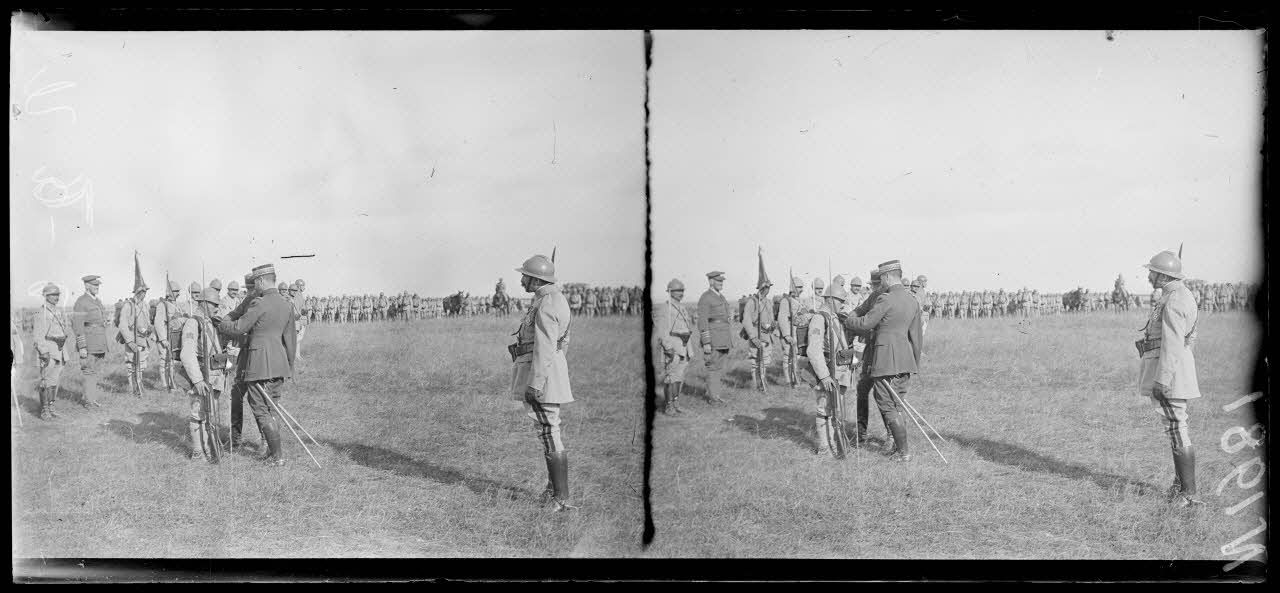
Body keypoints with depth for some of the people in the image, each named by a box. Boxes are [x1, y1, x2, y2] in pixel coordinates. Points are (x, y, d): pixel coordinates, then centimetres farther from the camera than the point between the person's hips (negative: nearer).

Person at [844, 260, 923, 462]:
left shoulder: (886, 299, -14)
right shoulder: (913, 301, 11)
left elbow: (865, 324, -11)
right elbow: (916, 336, 15)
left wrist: (845, 320, 7)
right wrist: (915, 362, 23)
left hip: (886, 361, -8)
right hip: (905, 361, 8)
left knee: (888, 406, 0)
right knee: (897, 404, 18)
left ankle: (903, 451, 3)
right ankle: (900, 445, 21)